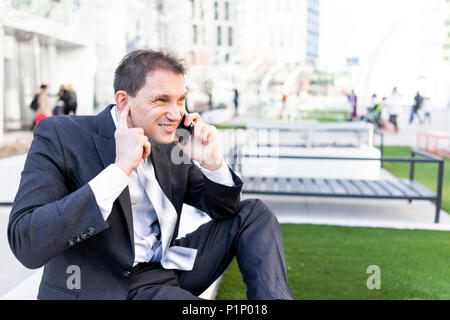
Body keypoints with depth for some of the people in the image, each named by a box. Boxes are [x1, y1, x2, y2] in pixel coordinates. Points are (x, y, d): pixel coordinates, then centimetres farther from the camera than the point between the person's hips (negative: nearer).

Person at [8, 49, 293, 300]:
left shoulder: (172, 146, 3)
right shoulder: (59, 135, -13)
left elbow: (224, 209, 10)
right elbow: (26, 245, -25)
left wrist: (213, 163, -12)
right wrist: (120, 168, -28)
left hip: (169, 268, 7)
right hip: (109, 288, -6)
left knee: (254, 213, 0)